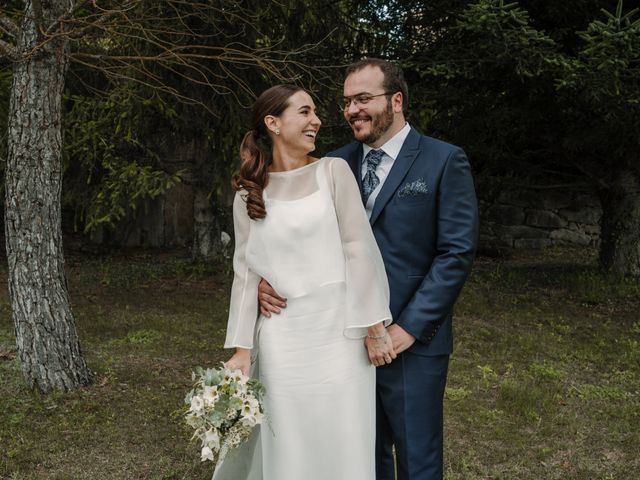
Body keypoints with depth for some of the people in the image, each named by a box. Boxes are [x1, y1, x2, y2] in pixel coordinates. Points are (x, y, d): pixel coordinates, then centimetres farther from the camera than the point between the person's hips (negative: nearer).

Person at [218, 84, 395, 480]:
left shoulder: (333, 171, 1)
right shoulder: (248, 195, 7)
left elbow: (359, 249, -3)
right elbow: (246, 273, 6)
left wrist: (374, 328, -7)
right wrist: (241, 350, 2)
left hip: (338, 332, -1)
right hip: (281, 339, 2)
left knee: (342, 447, 7)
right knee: (286, 447, 10)